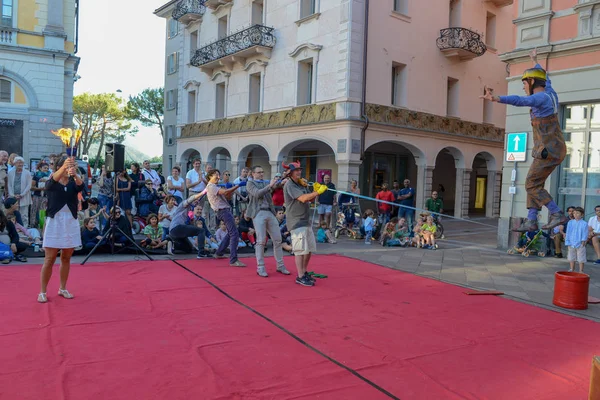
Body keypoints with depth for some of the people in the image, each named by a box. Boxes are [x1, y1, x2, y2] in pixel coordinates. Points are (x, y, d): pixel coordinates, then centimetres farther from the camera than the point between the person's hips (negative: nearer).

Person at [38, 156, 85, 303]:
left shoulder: (73, 183, 5)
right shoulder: (52, 183, -1)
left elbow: (81, 186, -19)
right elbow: (51, 182, -26)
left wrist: (75, 174, -43)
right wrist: (64, 167, -45)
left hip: (71, 223, 3)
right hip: (54, 222, -3)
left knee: (66, 258, 11)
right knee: (49, 259, -1)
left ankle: (63, 289, 23)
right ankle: (42, 292, 9)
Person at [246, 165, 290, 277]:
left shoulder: (267, 183, 21)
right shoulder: (250, 183, 5)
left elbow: (274, 187, 4)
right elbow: (257, 193, -12)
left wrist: (278, 184, -16)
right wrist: (269, 185, -18)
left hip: (270, 213, 5)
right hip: (259, 213, -5)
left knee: (277, 240, 3)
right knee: (261, 241, -7)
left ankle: (280, 266, 11)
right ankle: (260, 268, 0)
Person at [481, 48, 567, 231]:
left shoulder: (541, 97, -17)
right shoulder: (550, 93, 11)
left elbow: (519, 100, -39)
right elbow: (545, 79, 35)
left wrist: (497, 98, -55)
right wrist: (535, 61, 51)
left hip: (548, 151, -10)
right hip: (555, 149, 10)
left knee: (532, 185, -5)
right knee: (535, 183, 11)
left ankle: (557, 214, -2)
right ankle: (531, 218, 11)